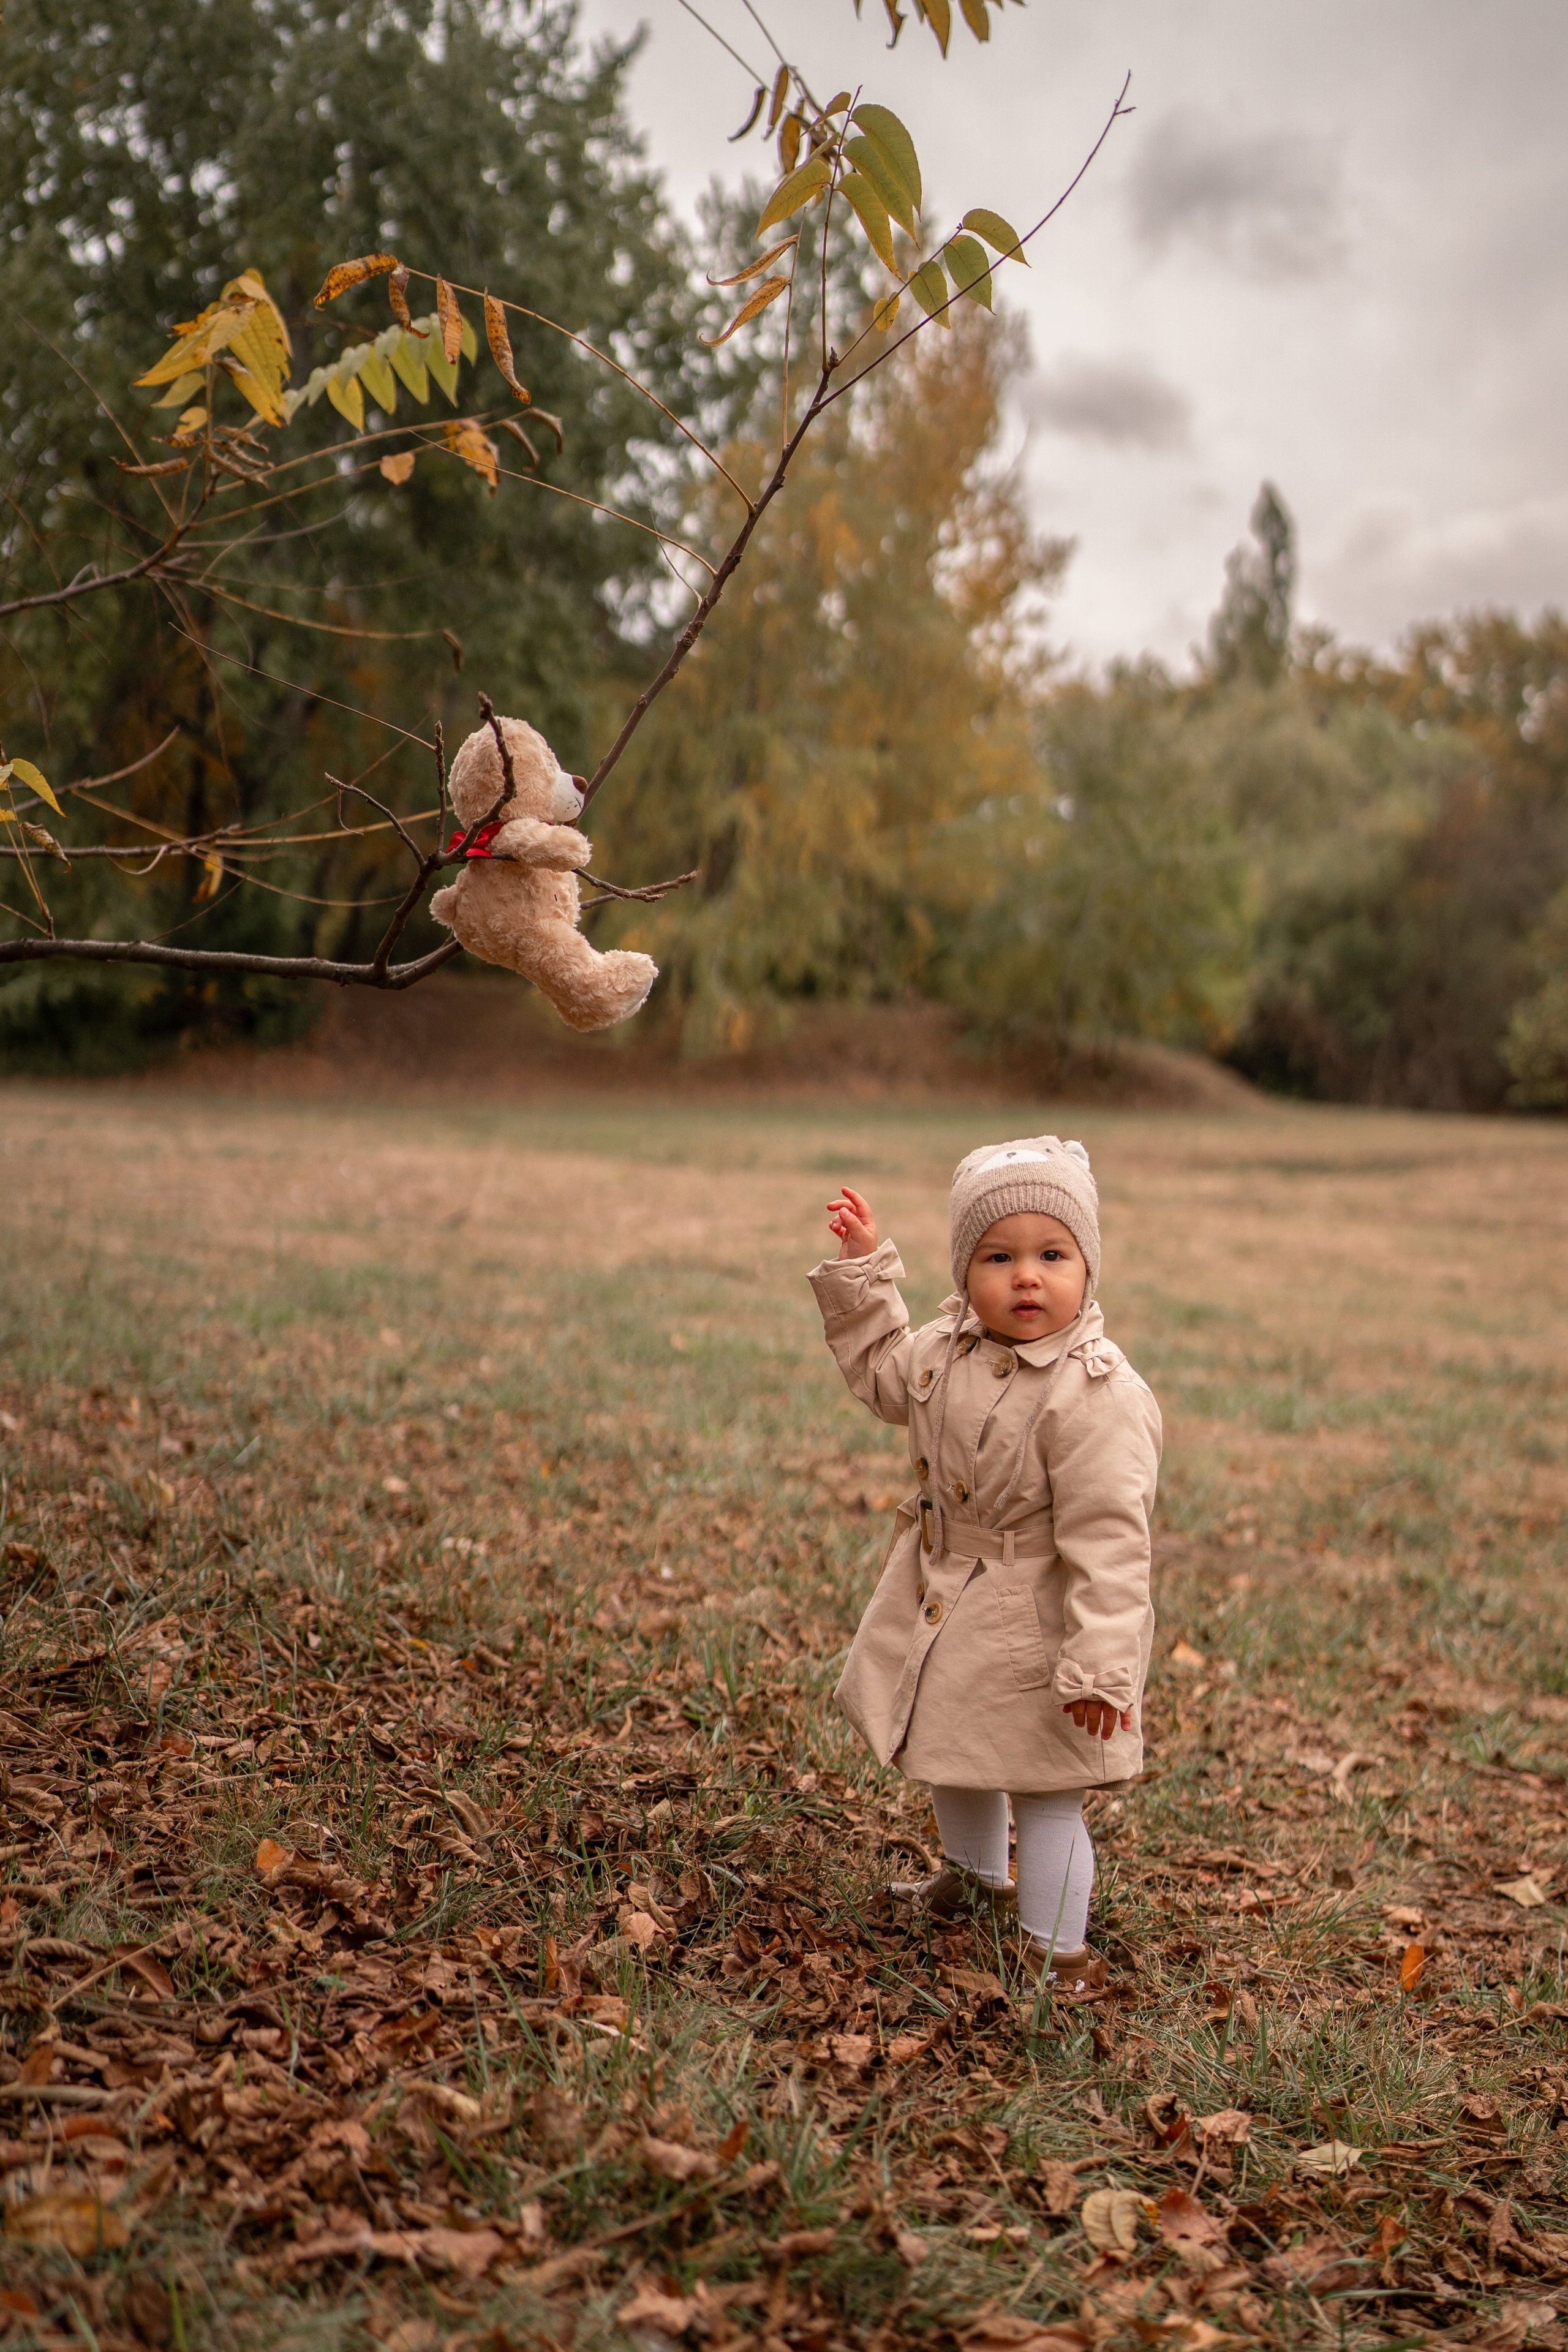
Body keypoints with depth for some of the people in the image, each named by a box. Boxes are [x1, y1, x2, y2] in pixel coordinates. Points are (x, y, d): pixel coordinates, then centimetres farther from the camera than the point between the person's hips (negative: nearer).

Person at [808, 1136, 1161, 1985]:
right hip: (943, 1600, 8)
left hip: (1032, 1626, -8)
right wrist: (862, 1269, 6)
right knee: (954, 1757, 29)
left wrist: (1100, 1667, -30)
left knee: (1044, 1789, 5)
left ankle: (1055, 1950, 24)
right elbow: (884, 1373, 16)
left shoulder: (1098, 1396, -28)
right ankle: (974, 1871, 56)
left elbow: (1106, 1539, -28)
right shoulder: (950, 1345, -6)